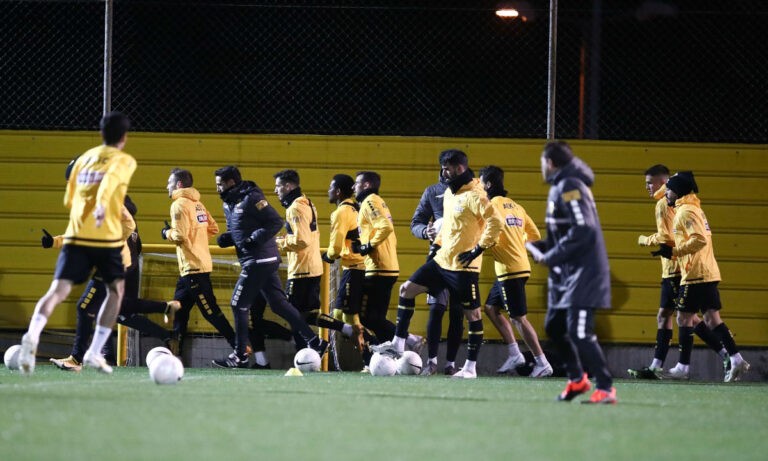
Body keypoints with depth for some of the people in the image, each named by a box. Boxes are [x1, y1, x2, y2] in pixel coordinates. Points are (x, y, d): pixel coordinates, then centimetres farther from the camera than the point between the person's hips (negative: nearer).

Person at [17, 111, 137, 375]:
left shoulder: (84, 158, 18)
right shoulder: (124, 161, 3)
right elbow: (110, 180, -20)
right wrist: (102, 204, -36)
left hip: (75, 236, 3)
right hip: (107, 238, -3)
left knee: (58, 291, -8)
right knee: (116, 290, 18)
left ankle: (33, 335, -37)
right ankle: (94, 353, 12)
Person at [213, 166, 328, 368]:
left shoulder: (251, 199, -14)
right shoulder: (229, 204, 15)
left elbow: (276, 222, -17)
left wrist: (255, 239, -24)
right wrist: (226, 238, 4)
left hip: (259, 260, -10)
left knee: (239, 305, -5)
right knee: (279, 304, 10)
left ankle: (240, 356, 1)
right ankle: (314, 342, 12)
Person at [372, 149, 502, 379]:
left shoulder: (474, 195, -16)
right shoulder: (449, 193, 12)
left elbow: (495, 223, -22)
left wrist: (478, 249, -20)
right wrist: (436, 244, 16)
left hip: (464, 266, -9)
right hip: (442, 260, 9)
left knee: (472, 313, -1)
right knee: (406, 289, 7)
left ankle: (471, 367, 4)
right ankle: (398, 343, 11)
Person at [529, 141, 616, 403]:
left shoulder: (569, 187, -15)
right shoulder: (560, 188, 16)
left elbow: (583, 231, -24)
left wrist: (550, 257, -18)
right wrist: (541, 248, 11)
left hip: (583, 273, -10)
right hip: (567, 273, 10)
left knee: (579, 333, -15)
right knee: (554, 326, 16)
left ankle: (605, 389, -13)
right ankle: (576, 379, 29)